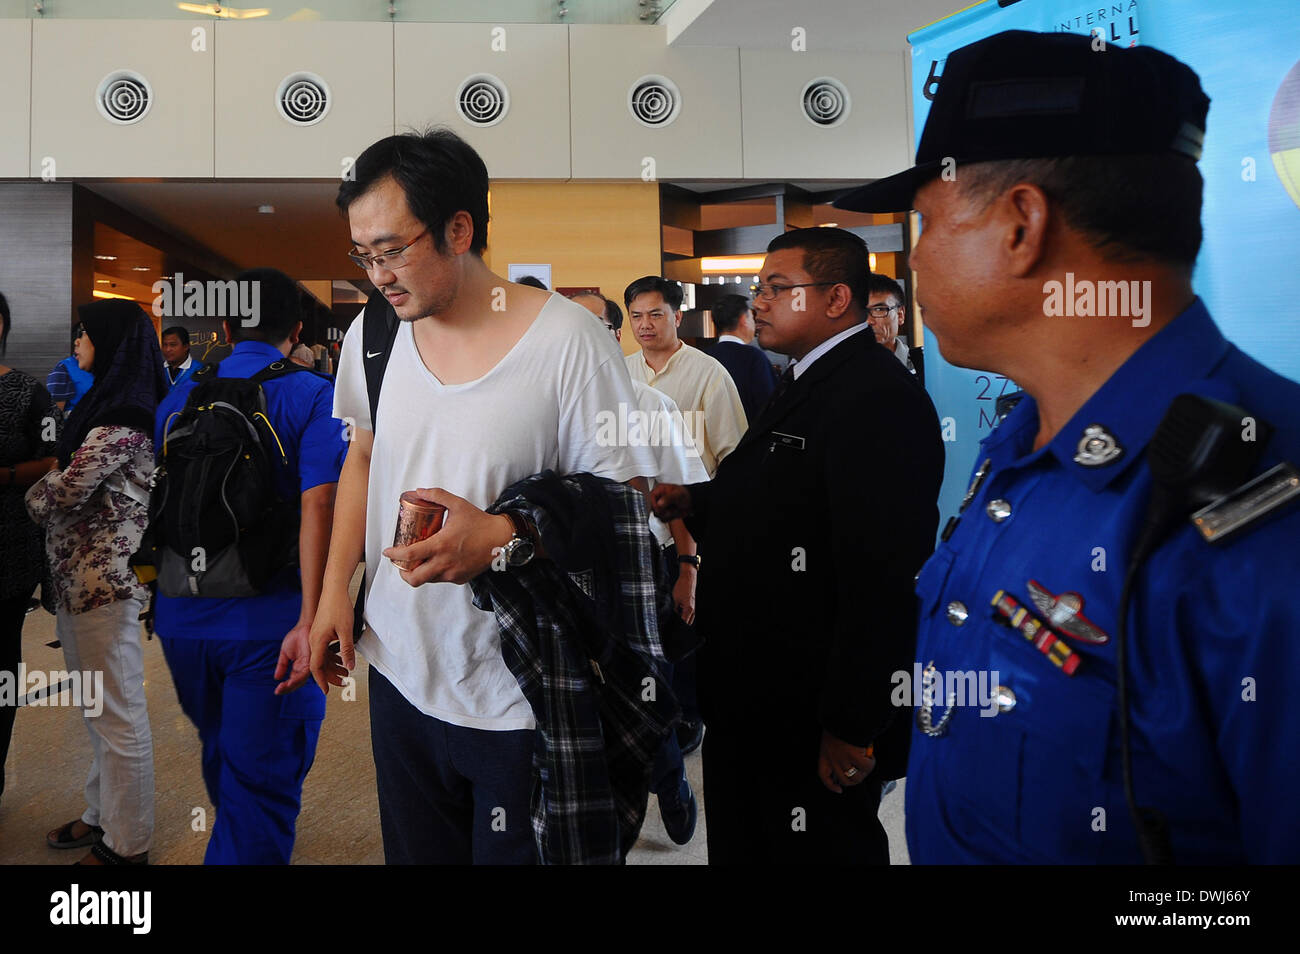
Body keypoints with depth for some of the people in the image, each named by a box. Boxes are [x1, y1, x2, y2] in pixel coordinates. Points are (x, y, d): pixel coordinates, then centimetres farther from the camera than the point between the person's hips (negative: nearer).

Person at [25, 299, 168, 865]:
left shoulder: (122, 419, -17)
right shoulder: (109, 403, 16)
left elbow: (64, 492, -18)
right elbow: (75, 475, 18)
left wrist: (31, 494, 1)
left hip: (104, 579, -10)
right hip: (80, 576, 10)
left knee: (117, 713, 0)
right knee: (97, 708, 20)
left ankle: (126, 846, 11)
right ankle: (104, 815, 35)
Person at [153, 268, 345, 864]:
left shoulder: (181, 395, 6)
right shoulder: (313, 398, -9)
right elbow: (318, 507, -22)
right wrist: (310, 621, -27)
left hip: (181, 615, 6)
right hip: (267, 621, -6)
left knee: (220, 757, 28)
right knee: (261, 786, 4)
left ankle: (230, 842, 51)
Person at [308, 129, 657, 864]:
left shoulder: (567, 339, -17)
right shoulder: (372, 334, 2)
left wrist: (503, 537, -27)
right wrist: (335, 590, 12)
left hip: (519, 696, -5)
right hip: (400, 672, 5)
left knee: (513, 851, 11)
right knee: (416, 851, 20)